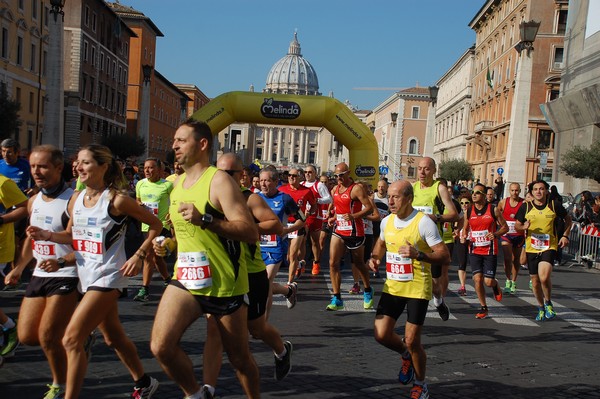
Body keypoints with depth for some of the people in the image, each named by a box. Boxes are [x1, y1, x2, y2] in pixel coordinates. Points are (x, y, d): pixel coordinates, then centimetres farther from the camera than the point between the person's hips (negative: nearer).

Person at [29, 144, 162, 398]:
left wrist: (138, 256, -12)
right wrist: (47, 235, -2)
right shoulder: (75, 199, 4)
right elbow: (73, 236, 15)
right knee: (114, 338, 19)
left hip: (108, 277, -8)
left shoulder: (117, 200, -14)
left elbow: (156, 225, -7)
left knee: (71, 340, -13)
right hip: (87, 277, 8)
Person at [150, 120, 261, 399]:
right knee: (160, 346, -12)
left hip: (225, 284, -5)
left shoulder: (219, 181, -13)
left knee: (239, 357, 8)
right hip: (185, 280, 6)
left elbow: (251, 233, -23)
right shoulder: (177, 184, 10)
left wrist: (204, 220, -31)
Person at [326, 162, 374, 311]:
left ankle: (368, 291, 37)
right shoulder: (335, 190, 9)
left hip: (354, 232, -6)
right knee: (333, 263, -7)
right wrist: (333, 218, 9)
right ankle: (337, 298, -3)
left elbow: (369, 208, -18)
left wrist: (354, 216, -30)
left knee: (359, 264, 11)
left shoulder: (356, 189, -13)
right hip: (338, 231, 6)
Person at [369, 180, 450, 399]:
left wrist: (418, 254, -30)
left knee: (412, 340, -3)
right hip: (392, 287, 6)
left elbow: (445, 256, -16)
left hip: (417, 289, -5)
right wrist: (375, 258, 3)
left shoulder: (423, 222, -16)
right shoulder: (386, 221, 3)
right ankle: (407, 355, 34)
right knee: (382, 335, 0)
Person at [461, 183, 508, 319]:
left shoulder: (493, 209, -5)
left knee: (488, 281, -6)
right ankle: (483, 308, 13)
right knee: (477, 279, -5)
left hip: (490, 250, -2)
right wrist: (464, 237, -6)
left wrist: (495, 234, -16)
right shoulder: (468, 211, 3)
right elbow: (465, 229, 16)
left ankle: (496, 285, 33)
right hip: (474, 250, 3)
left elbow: (505, 227, 2)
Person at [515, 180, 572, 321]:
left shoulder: (554, 205, -1)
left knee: (544, 277, -22)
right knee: (535, 281, 9)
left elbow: (568, 219, 14)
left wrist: (565, 235, 3)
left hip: (549, 247, -2)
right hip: (531, 248, 2)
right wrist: (523, 227, -16)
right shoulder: (526, 207, 0)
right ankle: (541, 308, 32)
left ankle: (548, 303, 6)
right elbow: (516, 225, 6)